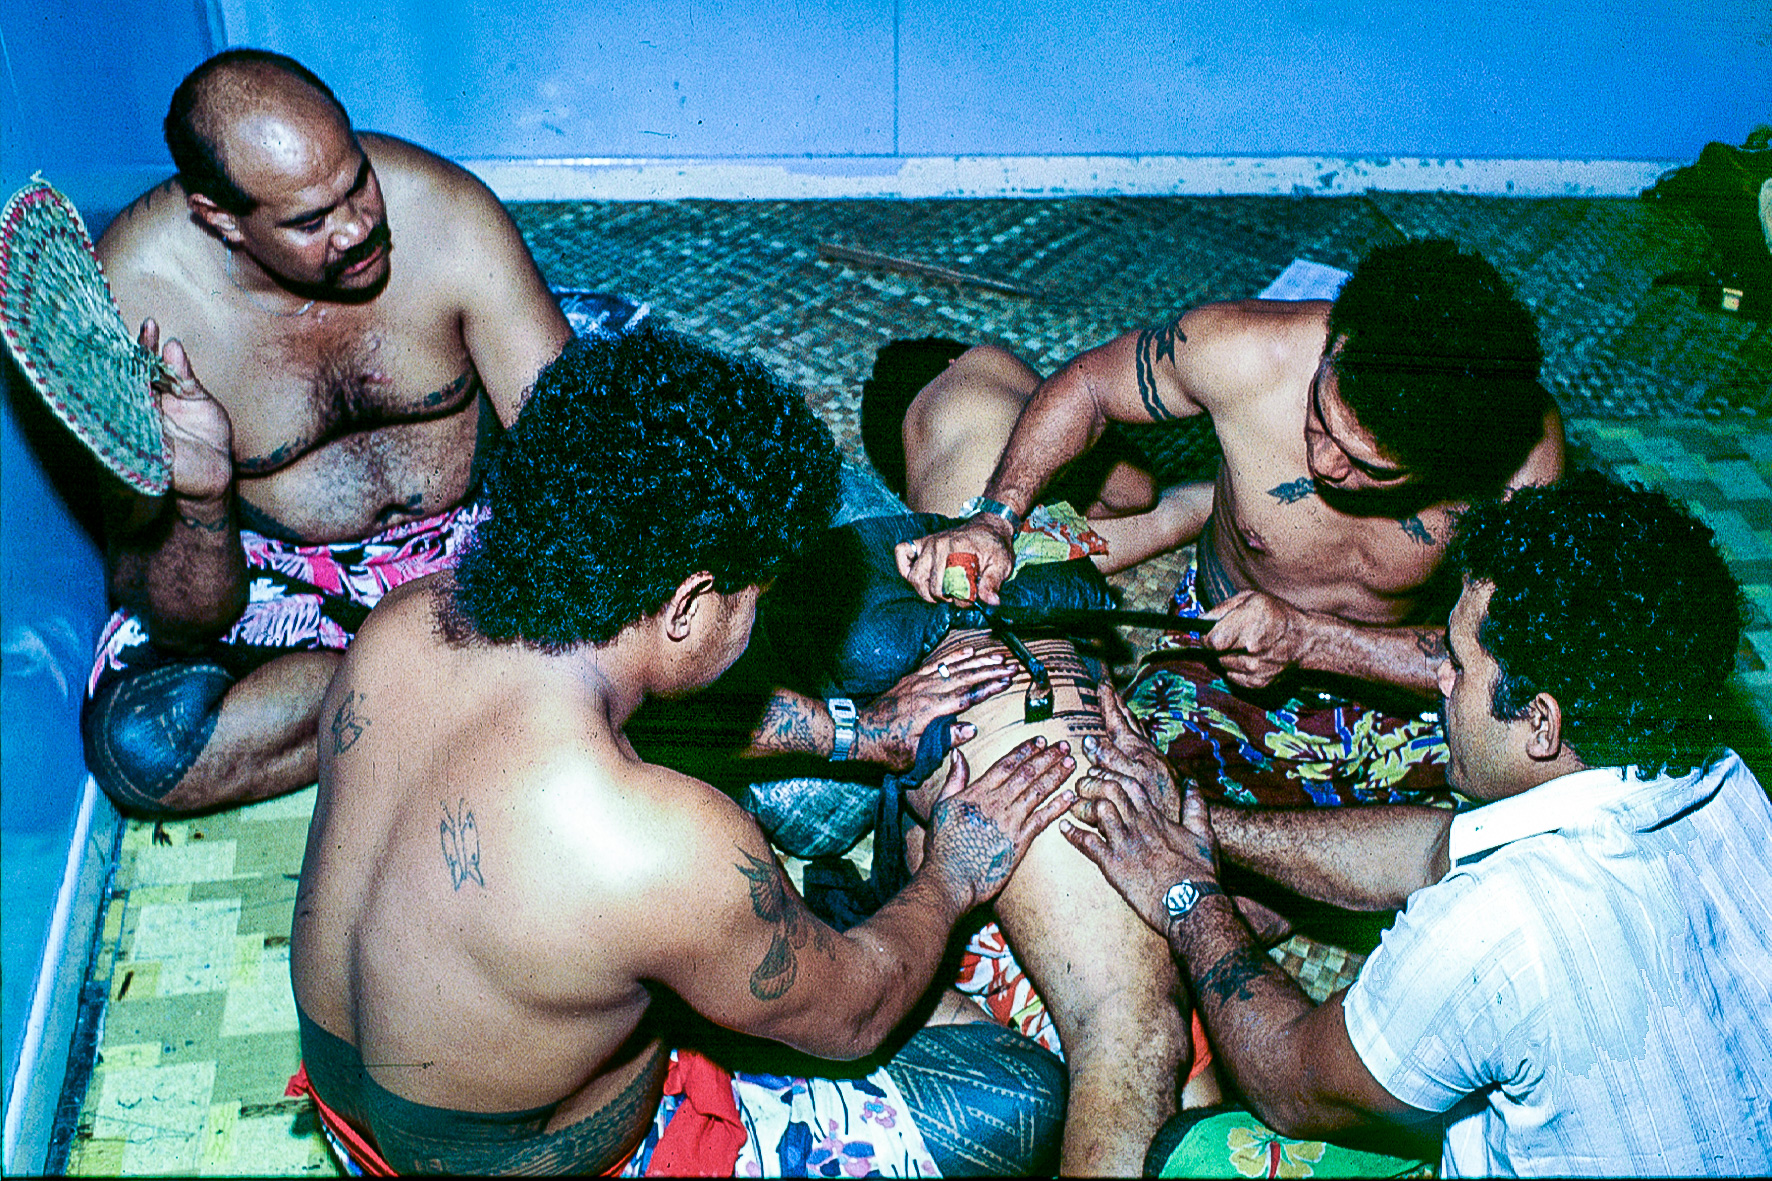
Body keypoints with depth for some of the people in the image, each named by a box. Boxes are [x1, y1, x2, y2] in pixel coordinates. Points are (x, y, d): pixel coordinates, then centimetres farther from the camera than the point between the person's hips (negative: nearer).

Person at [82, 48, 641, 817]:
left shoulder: (445, 213, -24)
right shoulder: (131, 304, -25)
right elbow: (182, 624, -22)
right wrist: (199, 502, -44)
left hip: (483, 517, 0)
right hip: (282, 564, 1)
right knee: (136, 744, -25)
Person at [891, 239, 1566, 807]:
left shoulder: (1523, 457, -29)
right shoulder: (1246, 351, -30)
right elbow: (1084, 388, -11)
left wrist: (1309, 641, -30)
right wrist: (995, 519, -24)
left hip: (1407, 676, 1)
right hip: (1222, 663, 0)